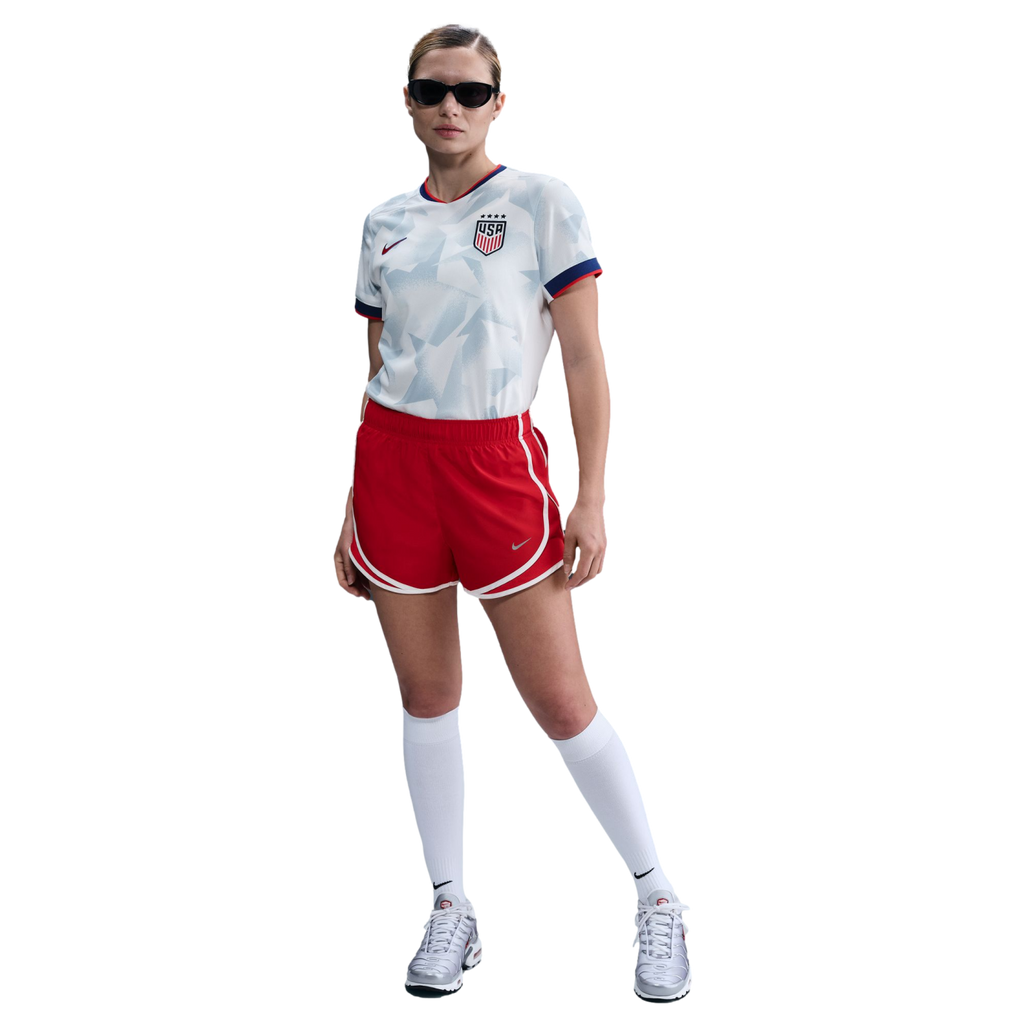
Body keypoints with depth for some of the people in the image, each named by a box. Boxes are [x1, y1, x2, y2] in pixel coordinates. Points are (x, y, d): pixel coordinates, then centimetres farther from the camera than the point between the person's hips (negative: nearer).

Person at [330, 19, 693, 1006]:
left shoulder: (544, 200, -1)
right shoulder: (383, 222, 12)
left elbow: (585, 358, -4)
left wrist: (591, 500, -11)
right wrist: (352, 507, 13)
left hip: (498, 462, -4)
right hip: (392, 459, 4)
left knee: (562, 703, -4)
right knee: (425, 695, 8)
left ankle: (658, 904, 12)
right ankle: (450, 909, 21)